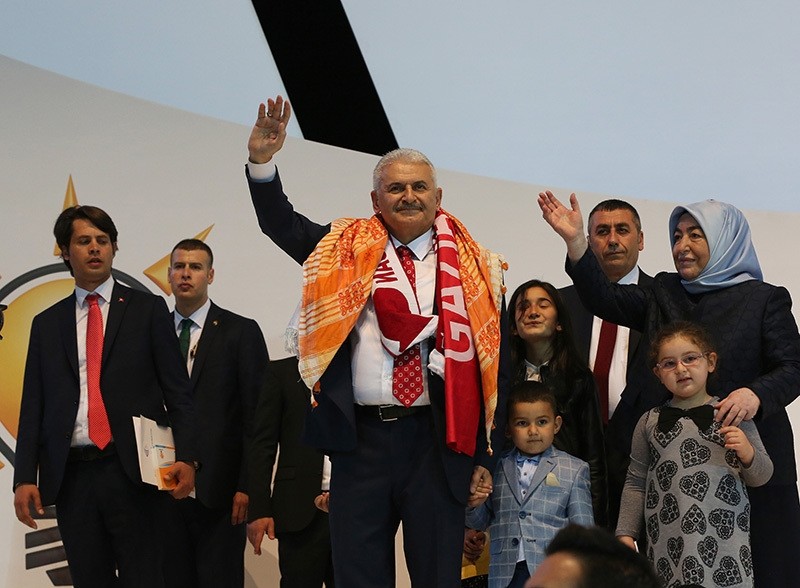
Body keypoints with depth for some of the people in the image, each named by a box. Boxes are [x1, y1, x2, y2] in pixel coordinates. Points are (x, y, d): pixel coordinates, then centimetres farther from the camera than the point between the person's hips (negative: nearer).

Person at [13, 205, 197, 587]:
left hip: (133, 472, -3)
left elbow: (177, 390, 1)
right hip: (71, 477, 3)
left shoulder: (147, 310, 7)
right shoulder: (46, 324, 15)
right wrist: (25, 477, 1)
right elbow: (33, 407, 12)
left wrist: (186, 458, -11)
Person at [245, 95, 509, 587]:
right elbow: (281, 224, 6)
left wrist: (487, 458, 0)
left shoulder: (474, 269, 4)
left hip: (437, 441, -1)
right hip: (360, 437, 1)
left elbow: (496, 368, 3)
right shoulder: (347, 250, 10)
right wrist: (263, 160, -12)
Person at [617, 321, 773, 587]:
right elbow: (636, 483, 11)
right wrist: (626, 533, 7)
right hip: (668, 546, 1)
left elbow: (761, 477, 8)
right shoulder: (649, 422, 6)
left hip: (724, 542, -1)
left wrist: (747, 453, -12)